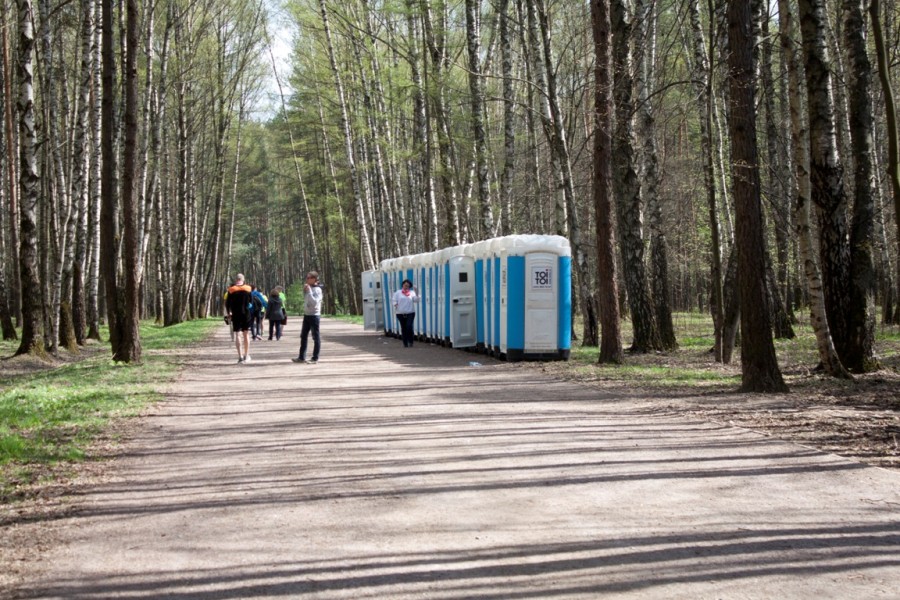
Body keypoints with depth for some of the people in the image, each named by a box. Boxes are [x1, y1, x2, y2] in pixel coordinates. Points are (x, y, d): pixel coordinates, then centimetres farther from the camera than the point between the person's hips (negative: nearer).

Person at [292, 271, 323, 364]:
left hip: (314, 315, -8)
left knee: (315, 337, 0)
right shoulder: (308, 288, 11)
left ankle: (315, 358, 4)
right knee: (303, 336, 10)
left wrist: (309, 291, -20)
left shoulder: (317, 290, -12)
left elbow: (314, 302, -22)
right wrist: (304, 291, 5)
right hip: (306, 314, 8)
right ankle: (302, 357, 15)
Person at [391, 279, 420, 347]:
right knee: (403, 328, 5)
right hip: (401, 313, 1)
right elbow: (393, 300, 5)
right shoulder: (398, 292, 8)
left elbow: (416, 300, -1)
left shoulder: (412, 292, 8)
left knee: (409, 326, -16)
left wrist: (416, 293, -13)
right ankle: (405, 343, 13)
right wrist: (395, 304, -15)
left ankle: (410, 342, -2)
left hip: (410, 313, -1)